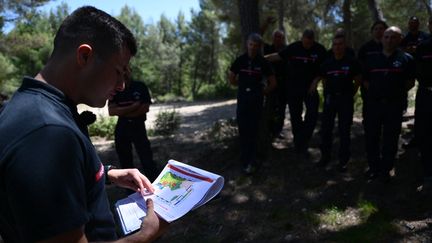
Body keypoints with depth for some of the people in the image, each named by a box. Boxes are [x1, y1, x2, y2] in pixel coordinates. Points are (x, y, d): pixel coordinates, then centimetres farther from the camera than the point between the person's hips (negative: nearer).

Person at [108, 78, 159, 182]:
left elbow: (145, 108, -9)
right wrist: (133, 107, -15)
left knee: (146, 158, -7)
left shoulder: (140, 86, -2)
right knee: (124, 159, 11)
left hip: (138, 126, -3)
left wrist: (122, 112, -7)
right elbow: (111, 111, -8)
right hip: (121, 127, 3)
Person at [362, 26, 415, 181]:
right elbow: (365, 80, 14)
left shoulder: (406, 59, 1)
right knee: (371, 137, 8)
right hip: (373, 104, 2)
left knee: (390, 139, 6)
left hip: (394, 105, -2)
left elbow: (410, 82, 4)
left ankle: (385, 169, 19)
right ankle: (374, 167, 23)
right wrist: (374, 92, 4)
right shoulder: (372, 59, 8)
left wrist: (397, 93, -3)